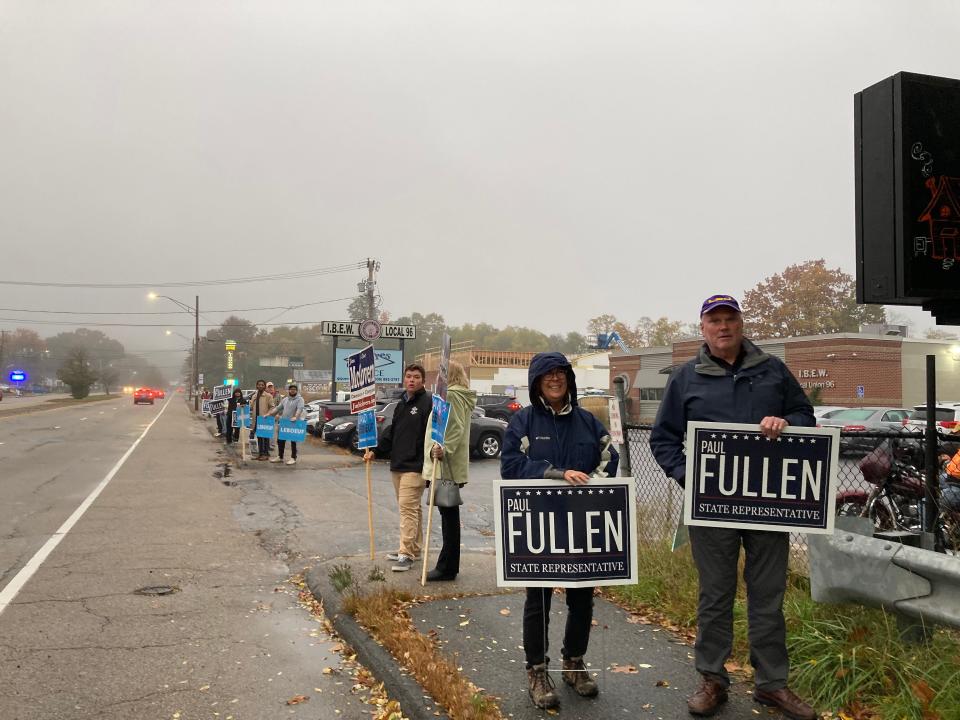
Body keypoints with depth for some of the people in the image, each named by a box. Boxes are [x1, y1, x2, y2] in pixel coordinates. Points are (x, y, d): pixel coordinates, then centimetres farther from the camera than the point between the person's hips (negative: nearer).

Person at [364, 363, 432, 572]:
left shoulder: (428, 402, -8)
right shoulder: (401, 404, 17)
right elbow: (391, 432, 21)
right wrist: (375, 450, 15)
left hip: (415, 466, -8)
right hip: (397, 464, 8)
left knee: (408, 507, -11)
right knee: (411, 508, 15)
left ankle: (406, 554, -7)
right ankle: (413, 548, 24)